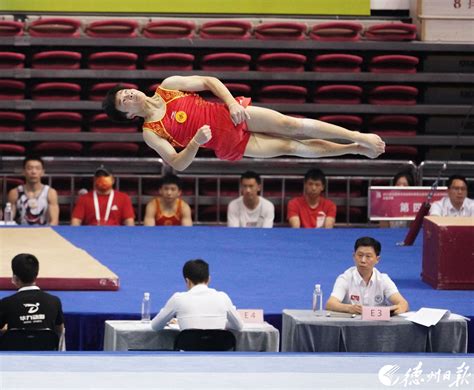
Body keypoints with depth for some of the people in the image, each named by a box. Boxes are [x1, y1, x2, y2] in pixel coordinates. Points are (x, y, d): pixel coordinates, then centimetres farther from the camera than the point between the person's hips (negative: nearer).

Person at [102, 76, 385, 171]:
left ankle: (358, 138, 2)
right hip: (228, 145, -2)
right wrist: (195, 143, -27)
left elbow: (209, 82, 5)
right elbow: (178, 164, -8)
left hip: (230, 114, 2)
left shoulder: (168, 86, 2)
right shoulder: (151, 133, -4)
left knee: (293, 125, -8)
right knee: (291, 147, -5)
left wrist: (232, 102, -11)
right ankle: (355, 149, 6)